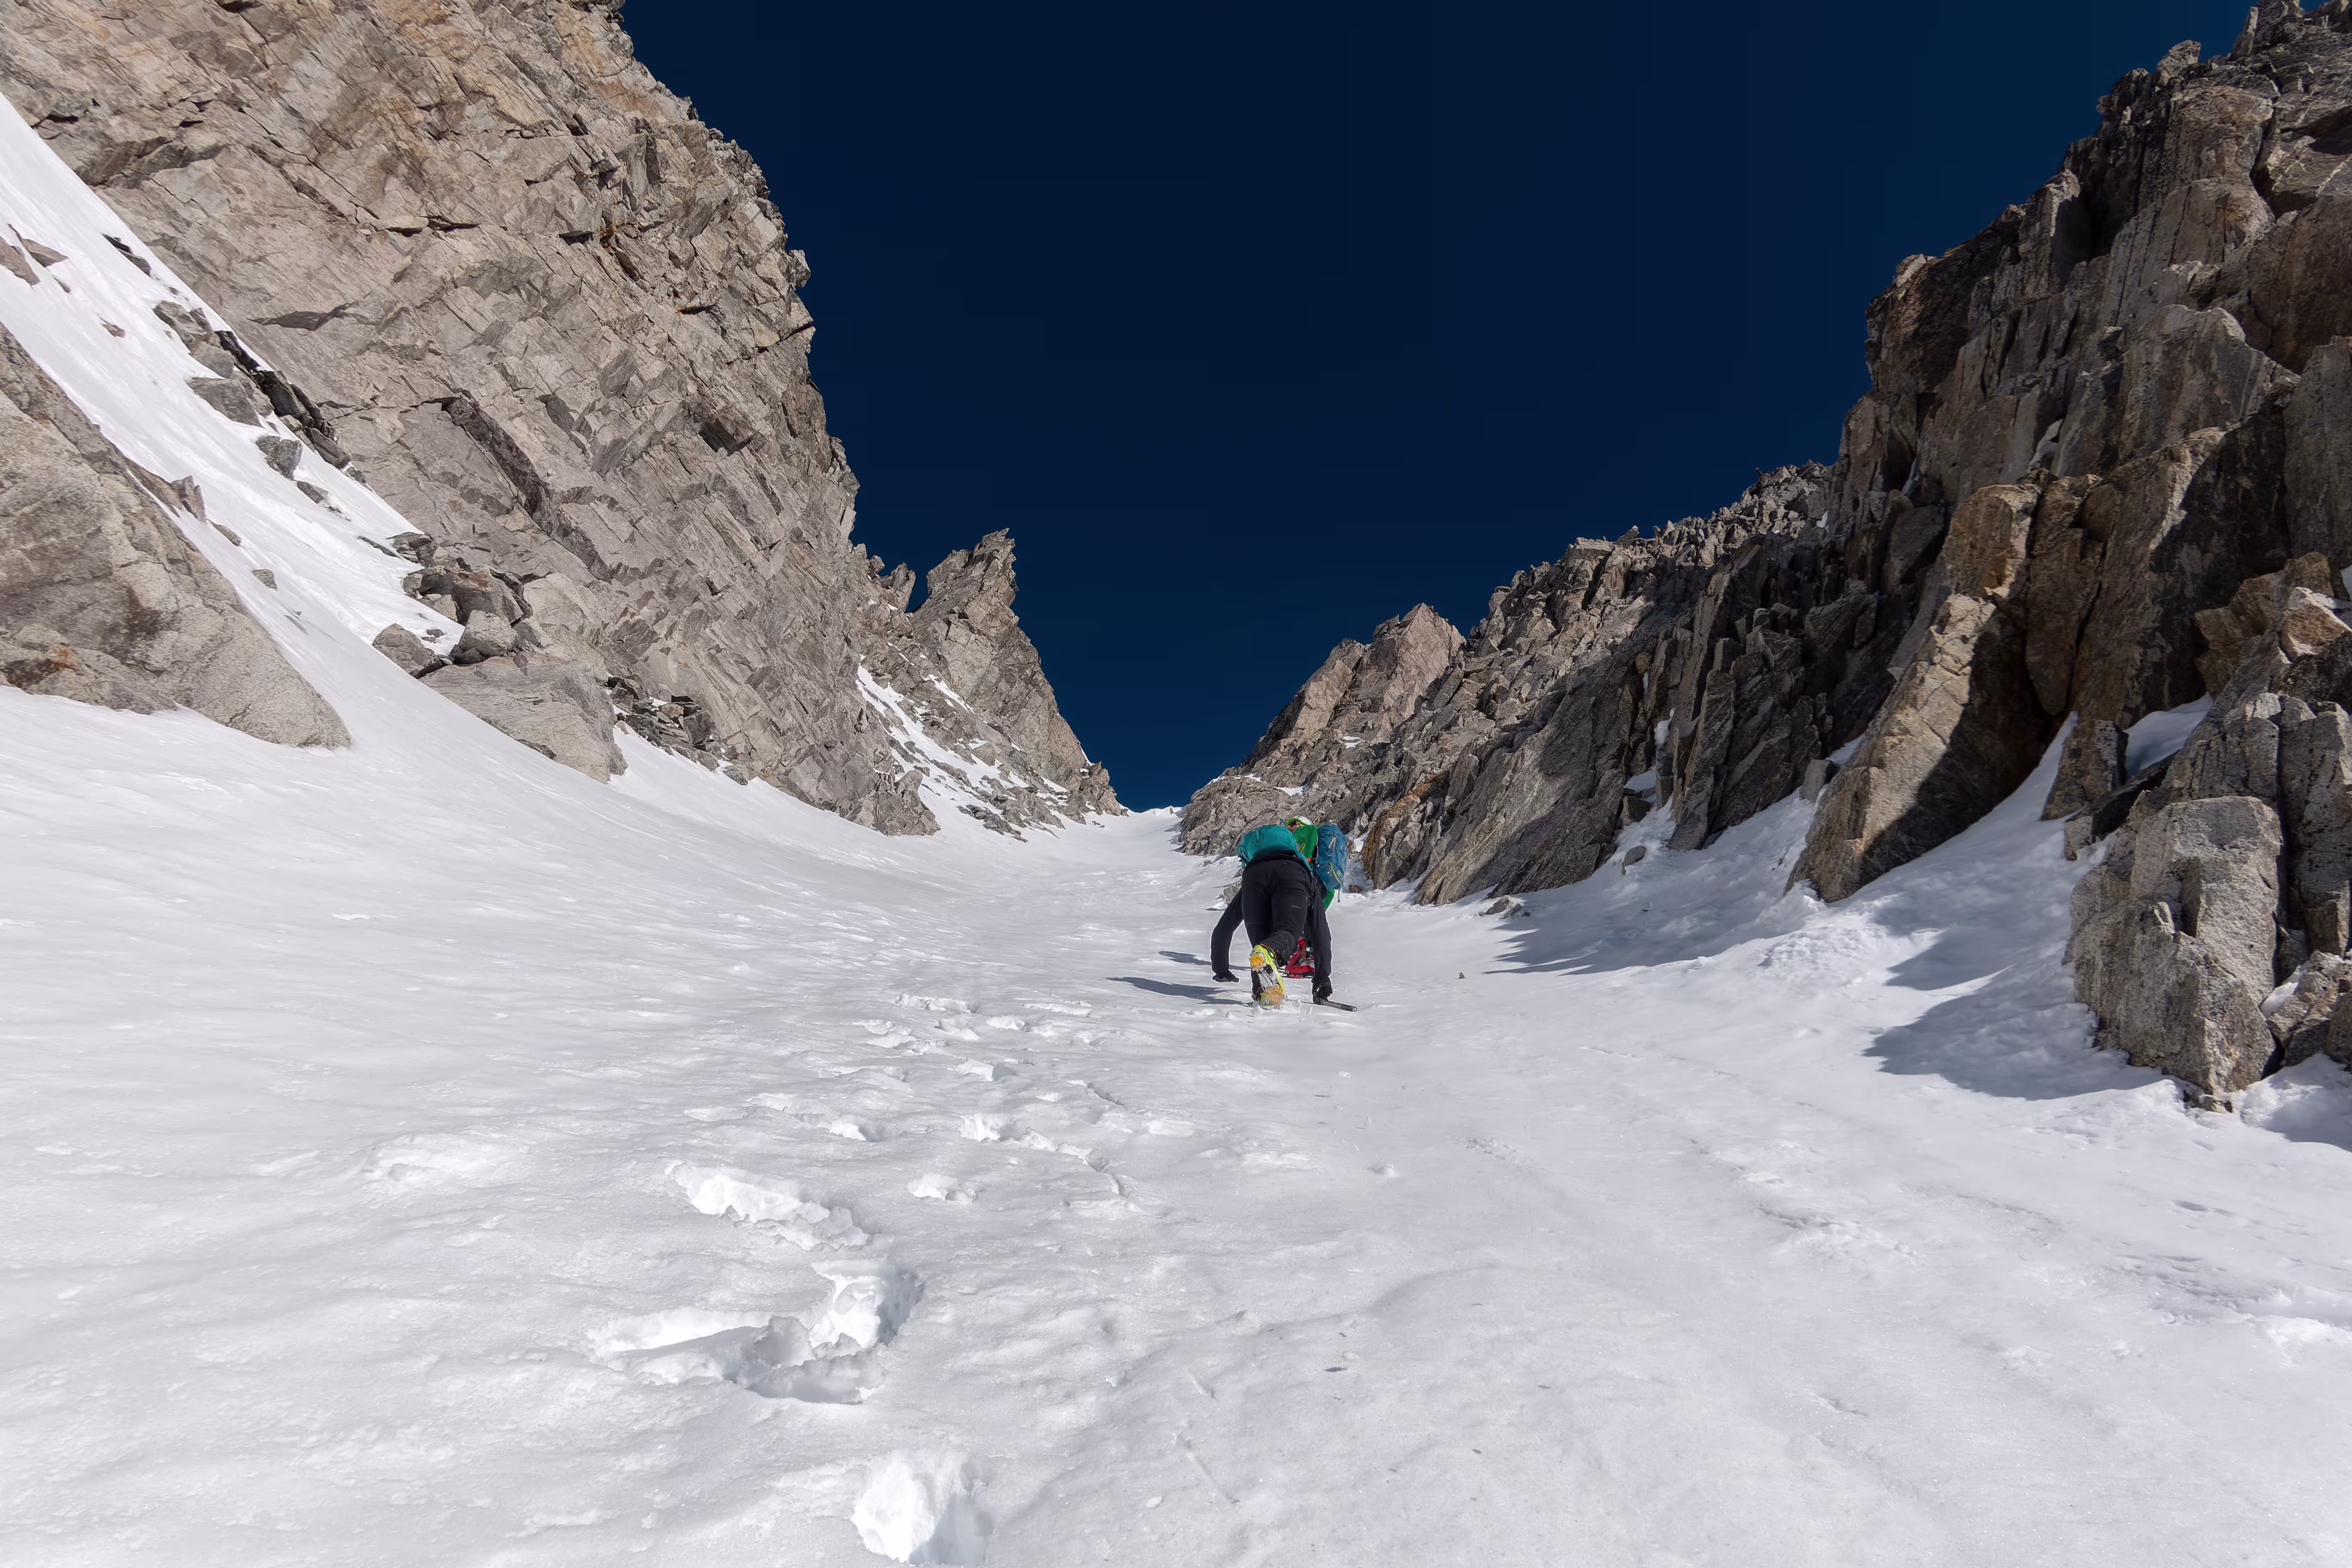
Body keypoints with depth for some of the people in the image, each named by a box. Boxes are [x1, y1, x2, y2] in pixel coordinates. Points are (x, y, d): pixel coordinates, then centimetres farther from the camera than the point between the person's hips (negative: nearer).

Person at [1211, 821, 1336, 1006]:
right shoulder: (1312, 883, 45)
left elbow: (1223, 929, 48)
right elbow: (1321, 935, 39)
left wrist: (1221, 970, 57)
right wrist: (1323, 982, 38)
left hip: (1253, 872, 2)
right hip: (1292, 871, -1)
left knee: (1260, 939, 4)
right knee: (1288, 932, -11)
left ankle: (1262, 992, -27)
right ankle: (1267, 953, -47)